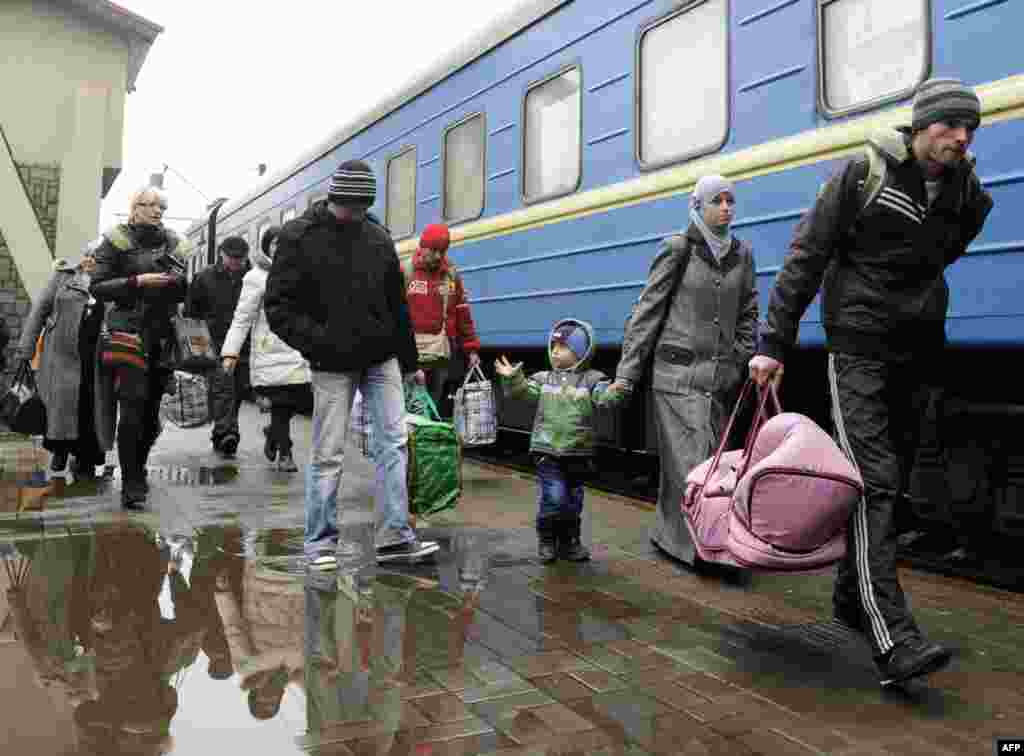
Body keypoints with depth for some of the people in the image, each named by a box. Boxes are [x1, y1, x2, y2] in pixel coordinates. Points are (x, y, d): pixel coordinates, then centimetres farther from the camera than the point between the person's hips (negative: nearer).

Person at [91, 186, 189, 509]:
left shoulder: (174, 243, 16)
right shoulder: (116, 241, 4)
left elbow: (186, 291, 20)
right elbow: (97, 287, -2)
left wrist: (181, 281, -3)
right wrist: (138, 282, -15)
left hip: (163, 336, 4)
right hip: (129, 333, -4)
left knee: (152, 411, 7)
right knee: (133, 409, -11)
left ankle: (137, 469, 26)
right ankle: (131, 485, -5)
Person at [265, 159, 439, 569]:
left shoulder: (378, 238, 8)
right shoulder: (299, 237, -5)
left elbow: (397, 304, 13)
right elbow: (279, 305, -7)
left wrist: (409, 361, 14)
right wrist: (316, 341, -21)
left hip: (381, 359, 4)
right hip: (332, 365, -4)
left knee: (394, 441, 1)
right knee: (328, 454, 1)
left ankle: (394, 536, 8)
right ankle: (320, 540, 15)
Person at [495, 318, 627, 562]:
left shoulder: (592, 379, 0)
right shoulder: (543, 379, 6)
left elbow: (606, 398, -13)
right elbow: (522, 393, 0)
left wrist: (619, 390, -33)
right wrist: (512, 378, -16)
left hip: (578, 453, 1)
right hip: (547, 451, -1)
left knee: (573, 501, 12)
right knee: (553, 498, -10)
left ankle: (569, 541, 28)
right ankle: (547, 540, 11)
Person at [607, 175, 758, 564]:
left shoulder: (742, 255, 11)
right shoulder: (678, 249, -2)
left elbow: (747, 316, 18)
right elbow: (647, 311, -3)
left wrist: (739, 362, 7)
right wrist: (626, 372, -7)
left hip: (720, 377, 5)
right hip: (678, 371, -4)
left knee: (680, 461, 9)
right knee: (695, 459, -9)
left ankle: (669, 534, 21)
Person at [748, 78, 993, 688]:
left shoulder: (970, 196, 8)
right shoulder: (865, 174, -7)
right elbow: (807, 258, -8)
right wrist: (775, 343, -11)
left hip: (917, 352, 6)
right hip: (860, 347, -6)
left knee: (892, 485, 11)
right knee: (873, 482, -14)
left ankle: (852, 597, 28)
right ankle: (893, 639, -19)